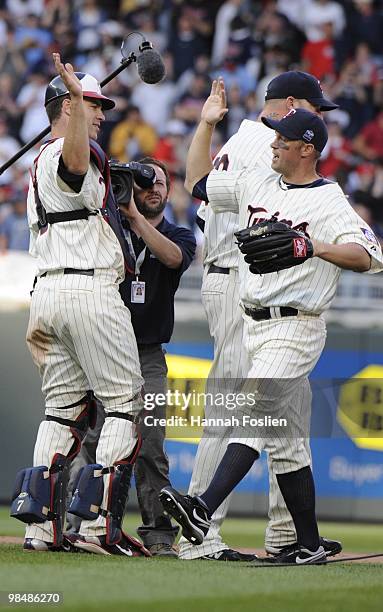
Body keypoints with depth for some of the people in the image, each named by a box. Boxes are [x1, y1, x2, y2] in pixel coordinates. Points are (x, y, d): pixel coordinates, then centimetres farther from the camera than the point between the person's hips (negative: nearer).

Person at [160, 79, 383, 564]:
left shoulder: (328, 202, -10)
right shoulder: (256, 184, 13)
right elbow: (198, 182, 24)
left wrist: (313, 247, -34)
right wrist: (207, 124, 17)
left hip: (294, 328, -8)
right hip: (253, 325, 8)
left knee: (254, 411, -23)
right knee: (283, 434, 10)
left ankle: (203, 509, -39)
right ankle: (309, 543, 15)